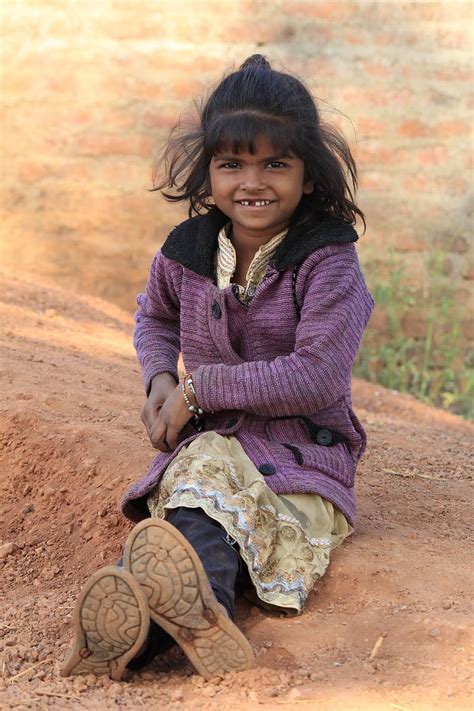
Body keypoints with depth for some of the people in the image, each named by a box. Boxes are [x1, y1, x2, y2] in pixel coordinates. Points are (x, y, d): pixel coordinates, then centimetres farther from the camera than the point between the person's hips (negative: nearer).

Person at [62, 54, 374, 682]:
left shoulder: (328, 262, -9)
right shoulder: (186, 251, 6)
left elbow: (316, 377, -19)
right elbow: (155, 316, 29)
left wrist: (199, 389, -14)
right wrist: (160, 378, 7)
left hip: (302, 449, -4)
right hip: (206, 440, 4)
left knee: (215, 503, -36)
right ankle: (202, 613, -62)